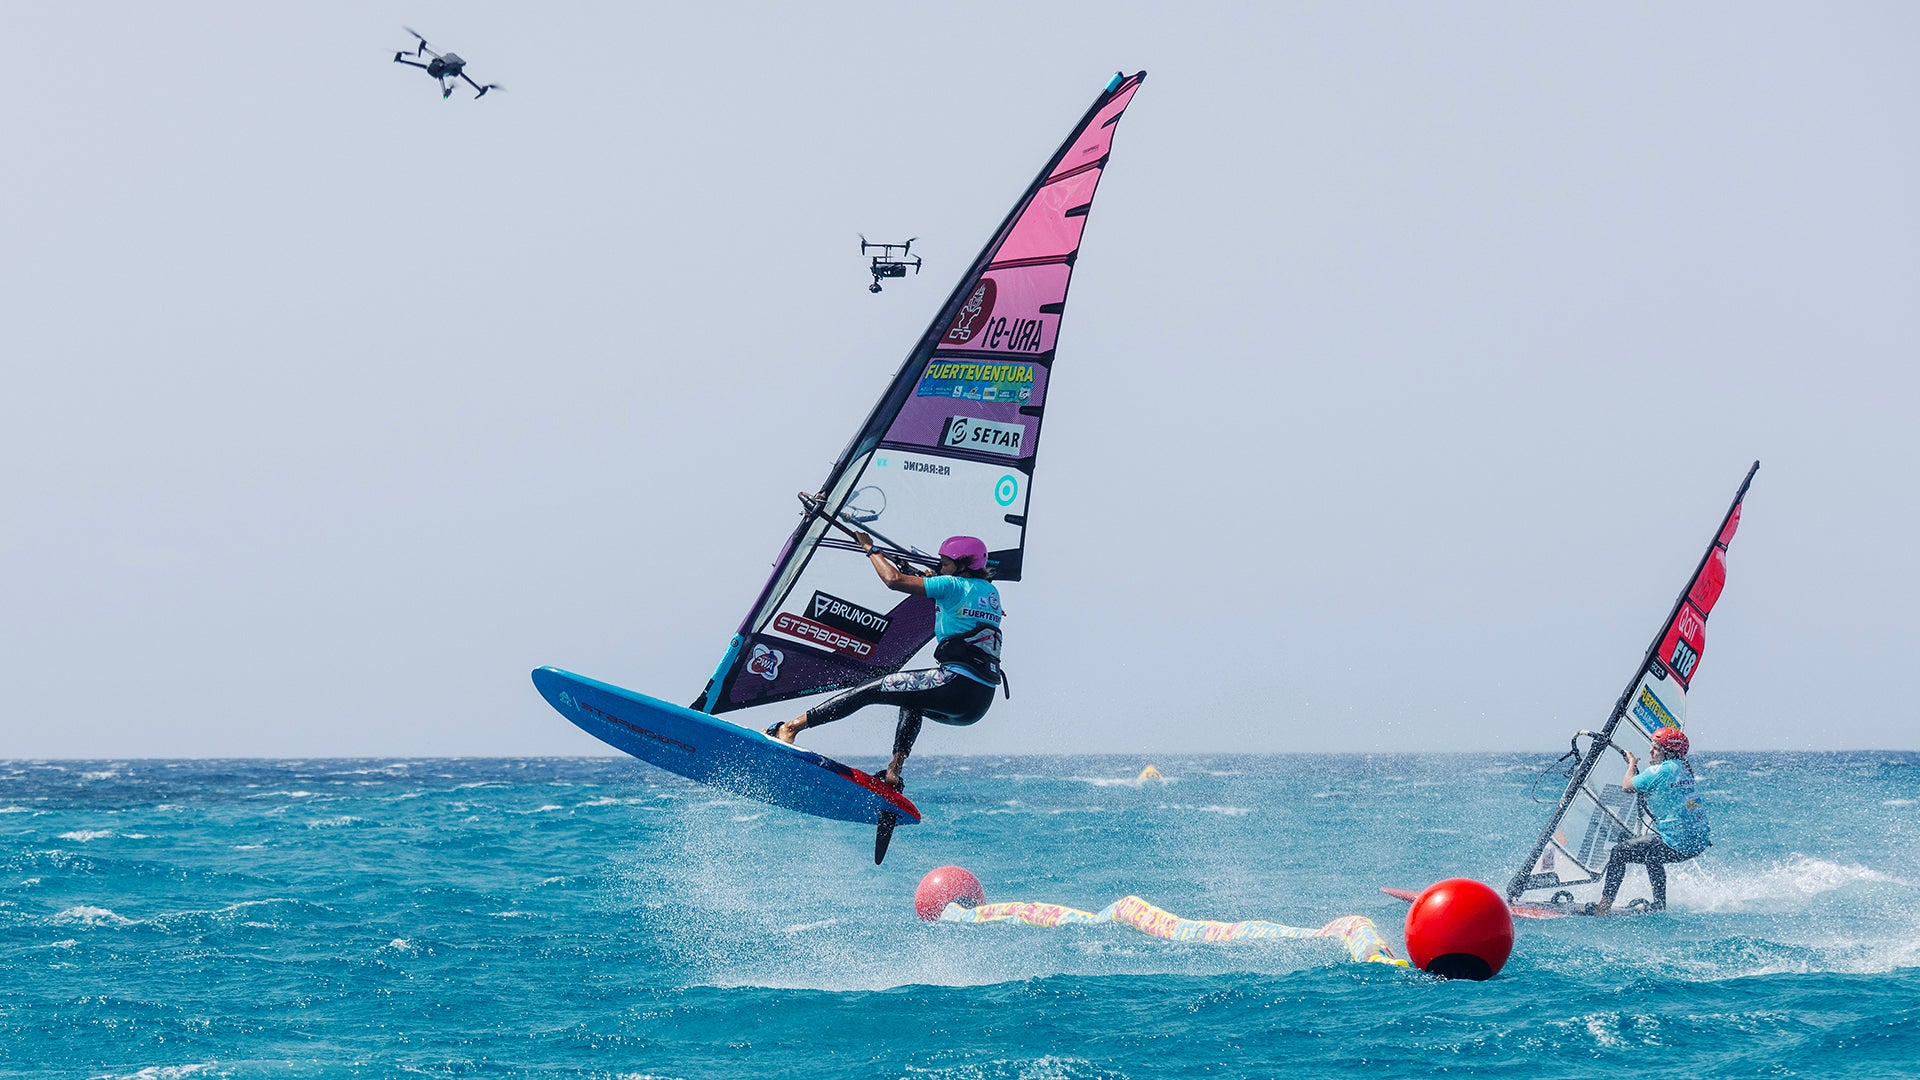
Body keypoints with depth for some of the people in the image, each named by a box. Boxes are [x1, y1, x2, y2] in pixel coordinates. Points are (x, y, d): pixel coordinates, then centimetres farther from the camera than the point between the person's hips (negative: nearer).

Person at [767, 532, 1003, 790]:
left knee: (869, 691, -1)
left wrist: (869, 548, 7)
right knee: (913, 703, 35)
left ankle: (792, 727, -3)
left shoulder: (954, 585, -3)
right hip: (980, 703, 9)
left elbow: (894, 580, -8)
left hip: (957, 685, -9)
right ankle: (894, 772, 19)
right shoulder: (991, 592, 21)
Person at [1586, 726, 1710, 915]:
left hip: (1677, 845, -9)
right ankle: (1659, 905, 33)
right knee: (1651, 855, 34)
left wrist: (1632, 764, 13)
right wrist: (1633, 766, 24)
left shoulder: (1660, 770, -13)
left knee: (1619, 852, 2)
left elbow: (1627, 787, -1)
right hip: (1699, 841, 9)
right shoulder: (1683, 768, 13)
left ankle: (1604, 906, 3)